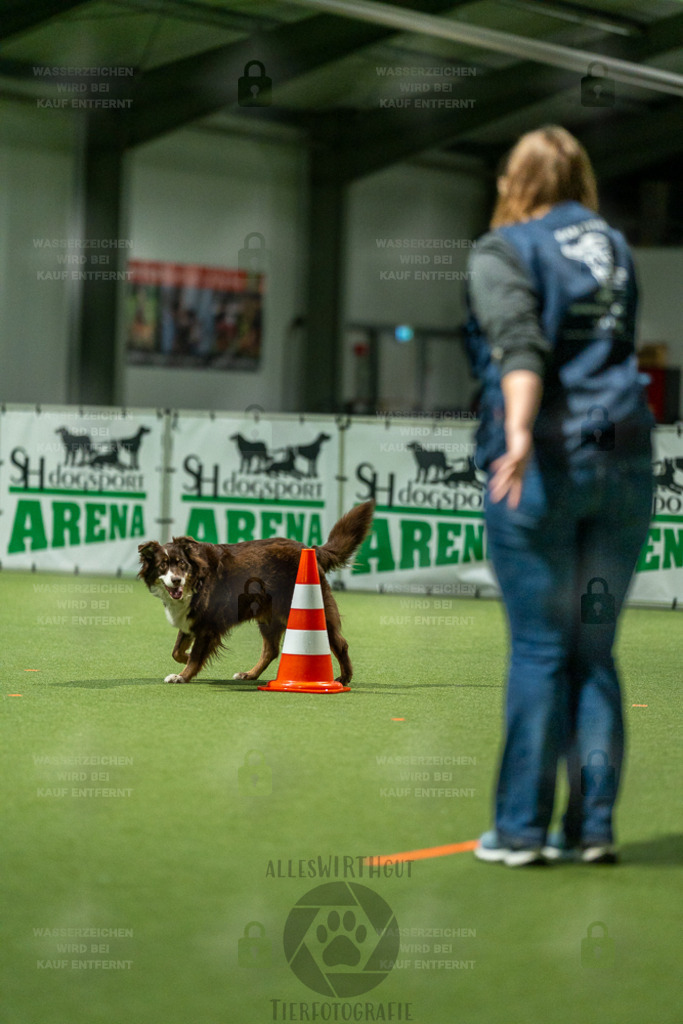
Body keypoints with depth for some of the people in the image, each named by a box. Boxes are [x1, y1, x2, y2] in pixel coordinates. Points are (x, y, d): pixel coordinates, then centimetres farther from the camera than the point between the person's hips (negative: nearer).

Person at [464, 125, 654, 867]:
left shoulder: (502, 251, 0)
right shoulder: (613, 246, 18)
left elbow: (522, 346, -17)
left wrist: (519, 436, -29)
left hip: (541, 465, -5)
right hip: (624, 460, 5)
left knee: (539, 648, -1)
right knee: (595, 651, 8)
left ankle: (521, 828, 3)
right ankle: (592, 827, 9)